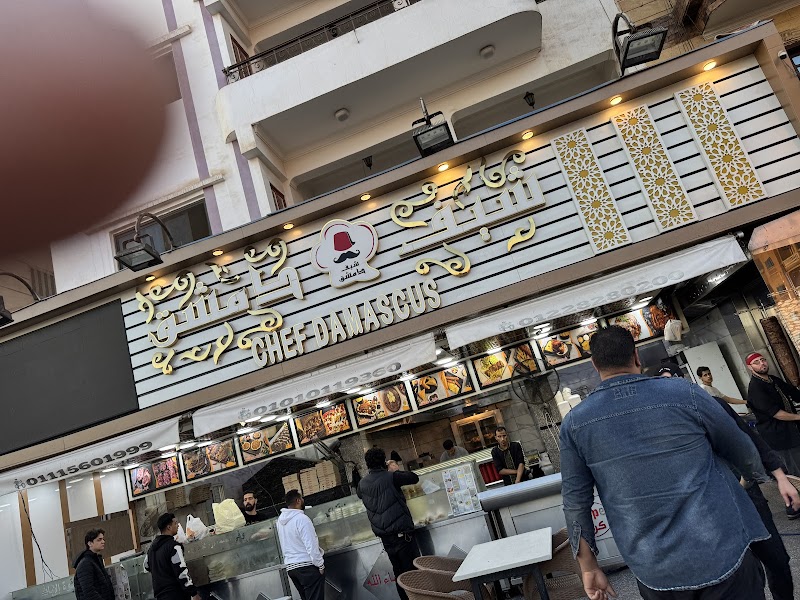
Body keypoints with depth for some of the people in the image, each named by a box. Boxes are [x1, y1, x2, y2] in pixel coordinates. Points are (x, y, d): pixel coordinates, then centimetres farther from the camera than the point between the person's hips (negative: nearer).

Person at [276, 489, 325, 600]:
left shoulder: (280, 520, 7)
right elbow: (311, 545, -19)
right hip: (307, 565, -7)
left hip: (290, 567, 8)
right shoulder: (301, 518, -16)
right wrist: (320, 565, -11)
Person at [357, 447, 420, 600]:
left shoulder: (362, 483, 6)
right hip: (401, 533, -6)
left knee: (399, 572, 14)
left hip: (385, 536, 6)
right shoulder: (390, 477, -12)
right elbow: (414, 478, -2)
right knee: (414, 570, 0)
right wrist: (396, 471, 12)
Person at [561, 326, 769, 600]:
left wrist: (588, 567, 9)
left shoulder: (574, 423, -6)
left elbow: (575, 502, -3)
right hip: (720, 556, -2)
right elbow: (741, 450, 6)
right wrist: (755, 476, 29)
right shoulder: (683, 393, -10)